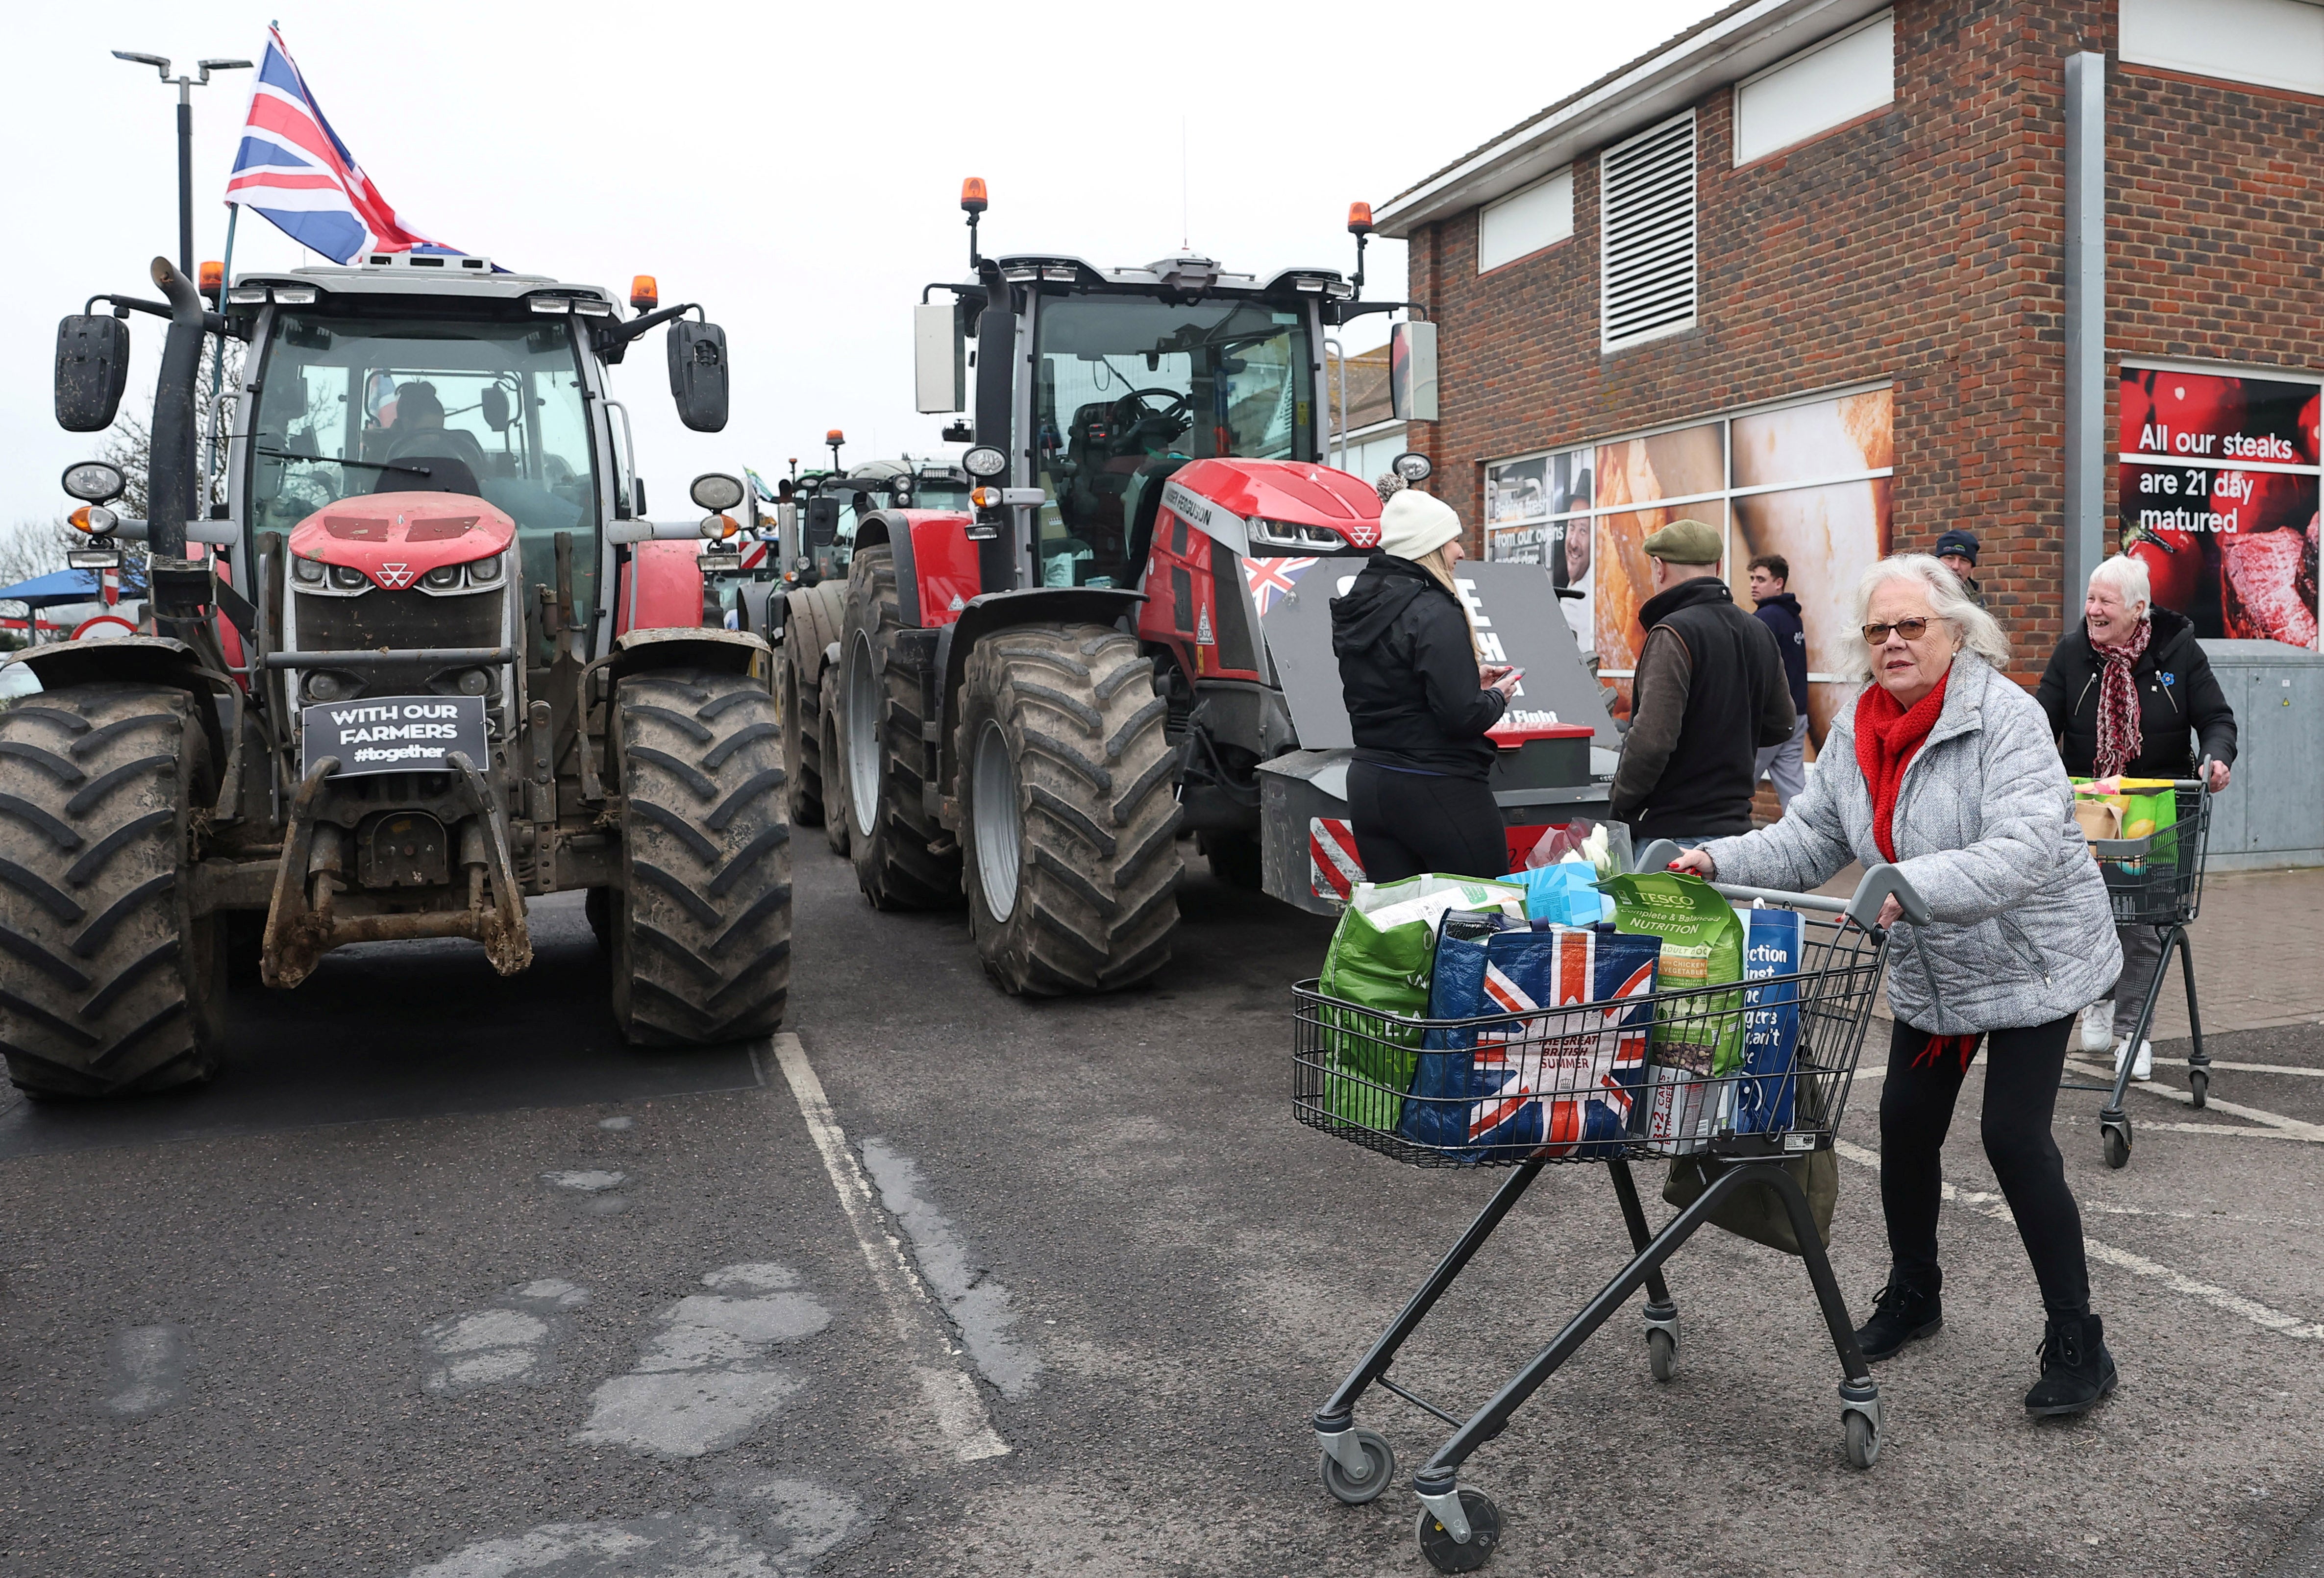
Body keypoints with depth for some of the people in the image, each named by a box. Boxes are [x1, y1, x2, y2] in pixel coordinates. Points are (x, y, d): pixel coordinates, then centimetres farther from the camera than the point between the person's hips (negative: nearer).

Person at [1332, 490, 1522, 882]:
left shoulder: (1357, 607, 9)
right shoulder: (1435, 613, -17)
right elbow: (1461, 716, -21)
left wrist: (1470, 678, 16)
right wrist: (1498, 696, 0)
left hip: (1365, 786, 8)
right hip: (1436, 790, -8)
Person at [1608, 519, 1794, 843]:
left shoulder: (1673, 634, -16)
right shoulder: (1760, 634, 11)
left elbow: (1652, 738, -24)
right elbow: (1781, 726, 20)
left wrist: (1620, 803, -10)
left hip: (1675, 831, -8)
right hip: (1735, 824, 8)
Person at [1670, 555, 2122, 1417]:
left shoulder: (2003, 715, -23)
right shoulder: (1856, 728, -2)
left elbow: (2028, 847, -34)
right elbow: (1810, 837, -1)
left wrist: (1917, 885, -47)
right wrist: (1720, 860, -17)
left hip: (2029, 957, -6)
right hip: (1927, 969, 7)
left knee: (2014, 1132, -10)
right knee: (1907, 1120, 10)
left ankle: (2076, 1340, 6)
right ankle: (1913, 1293, 32)